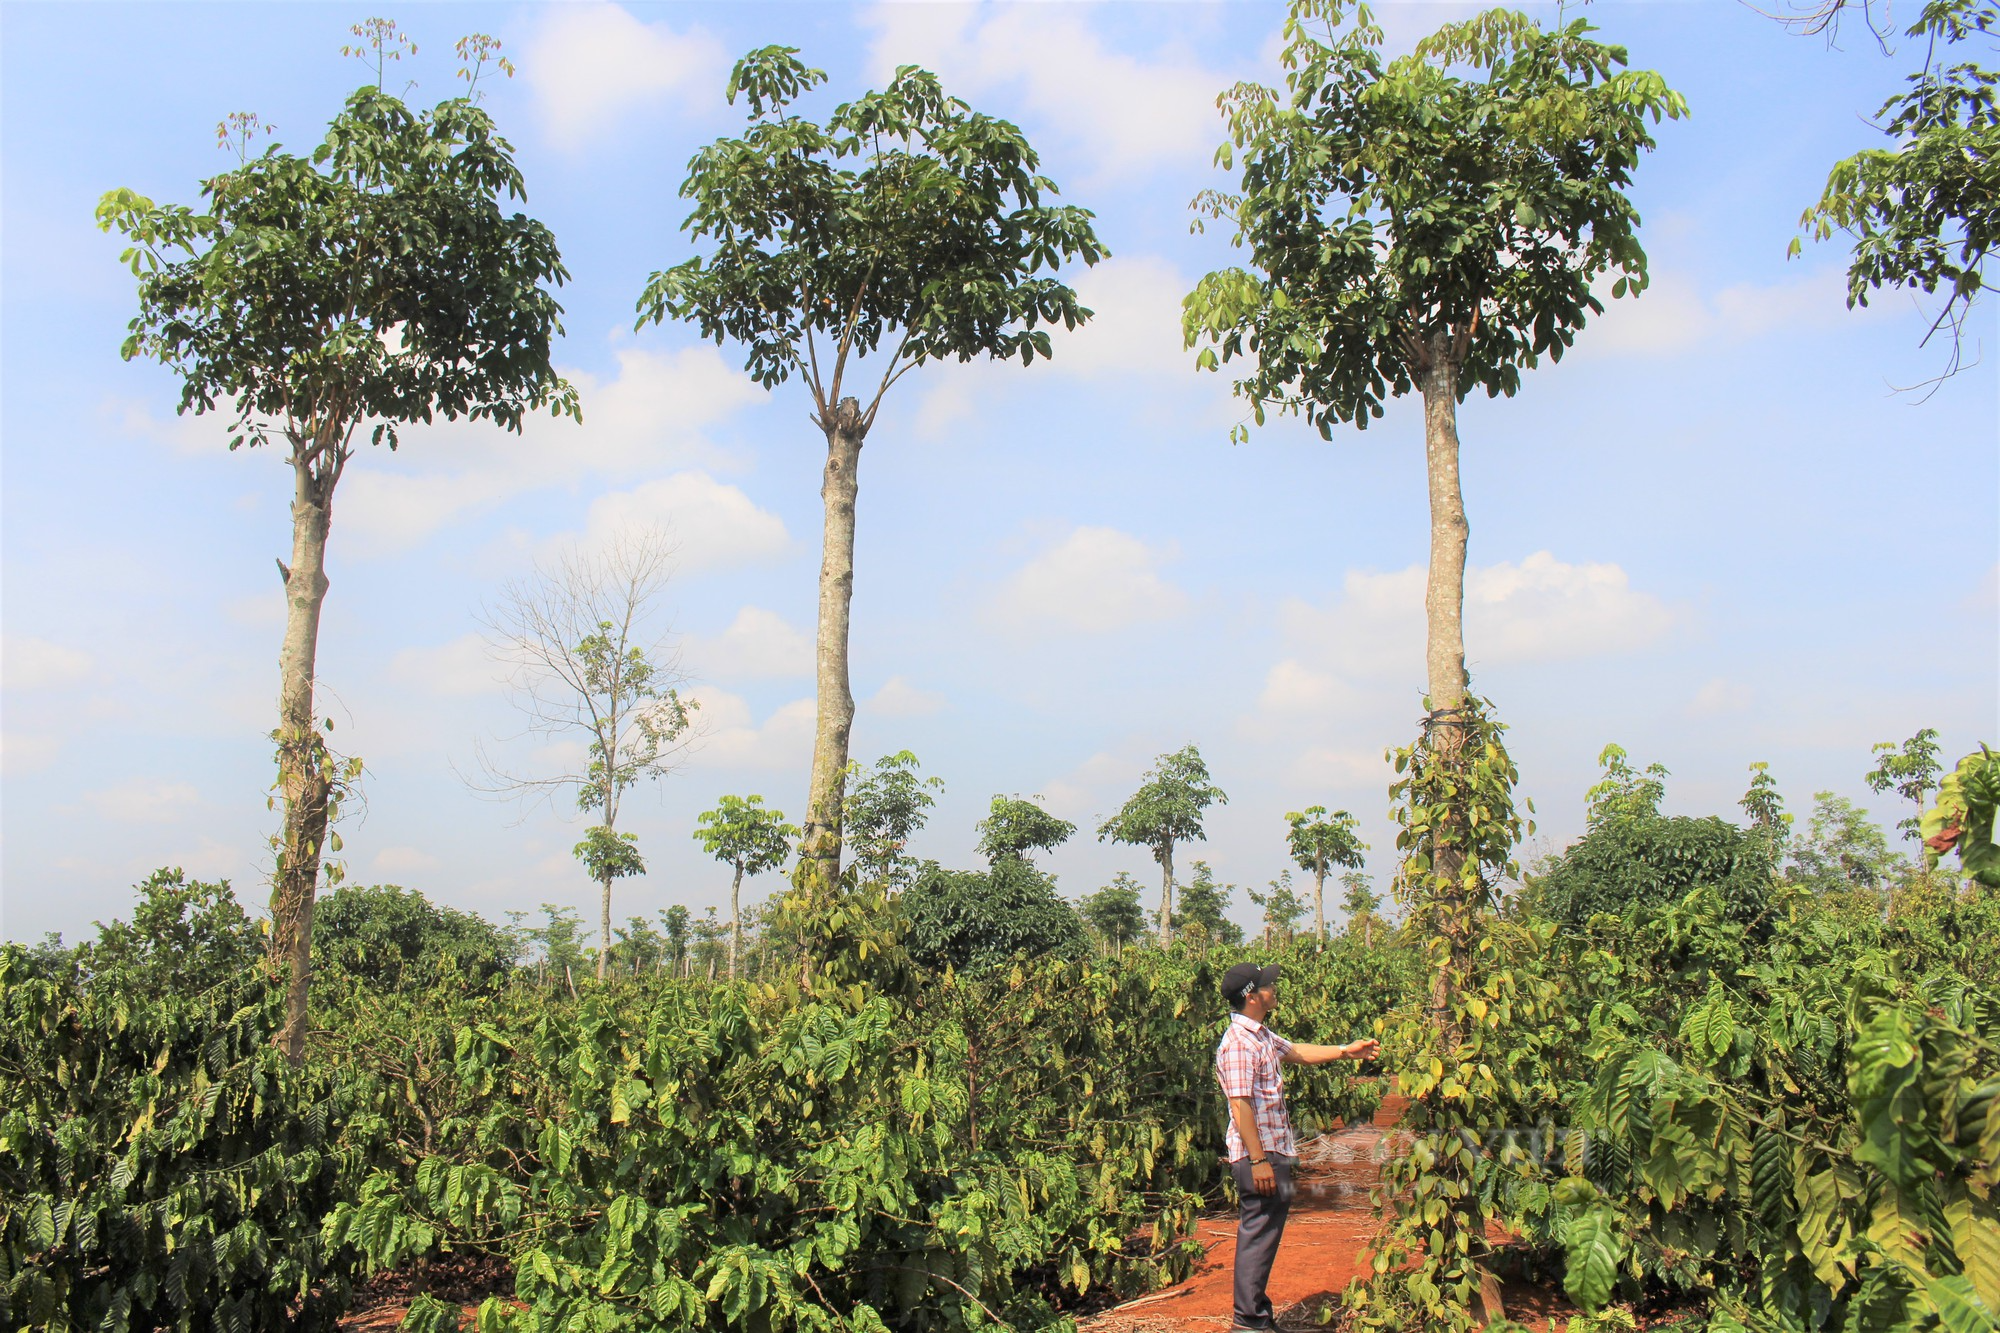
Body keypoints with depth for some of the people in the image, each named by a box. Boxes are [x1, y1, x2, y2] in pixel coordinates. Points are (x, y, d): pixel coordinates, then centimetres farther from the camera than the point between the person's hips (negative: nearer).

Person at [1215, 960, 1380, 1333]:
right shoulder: (1238, 1043, -19)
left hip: (1274, 1152, 10)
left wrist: (1346, 1051, 25)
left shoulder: (1261, 1036, 13)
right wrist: (1258, 1161, -23)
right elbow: (1240, 1105, -22)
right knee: (1258, 1234, -3)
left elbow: (1296, 1052, 30)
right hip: (1259, 1155, -10)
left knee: (1265, 1232, 15)